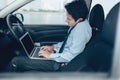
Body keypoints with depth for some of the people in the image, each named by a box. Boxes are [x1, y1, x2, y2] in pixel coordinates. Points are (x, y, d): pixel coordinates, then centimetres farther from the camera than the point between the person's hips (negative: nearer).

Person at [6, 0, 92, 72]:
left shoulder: (81, 28, -26)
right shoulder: (78, 24, 2)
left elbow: (72, 55, -27)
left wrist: (50, 55, -18)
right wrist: (53, 47, 9)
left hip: (62, 63, -10)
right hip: (61, 55, 10)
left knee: (15, 62, -12)